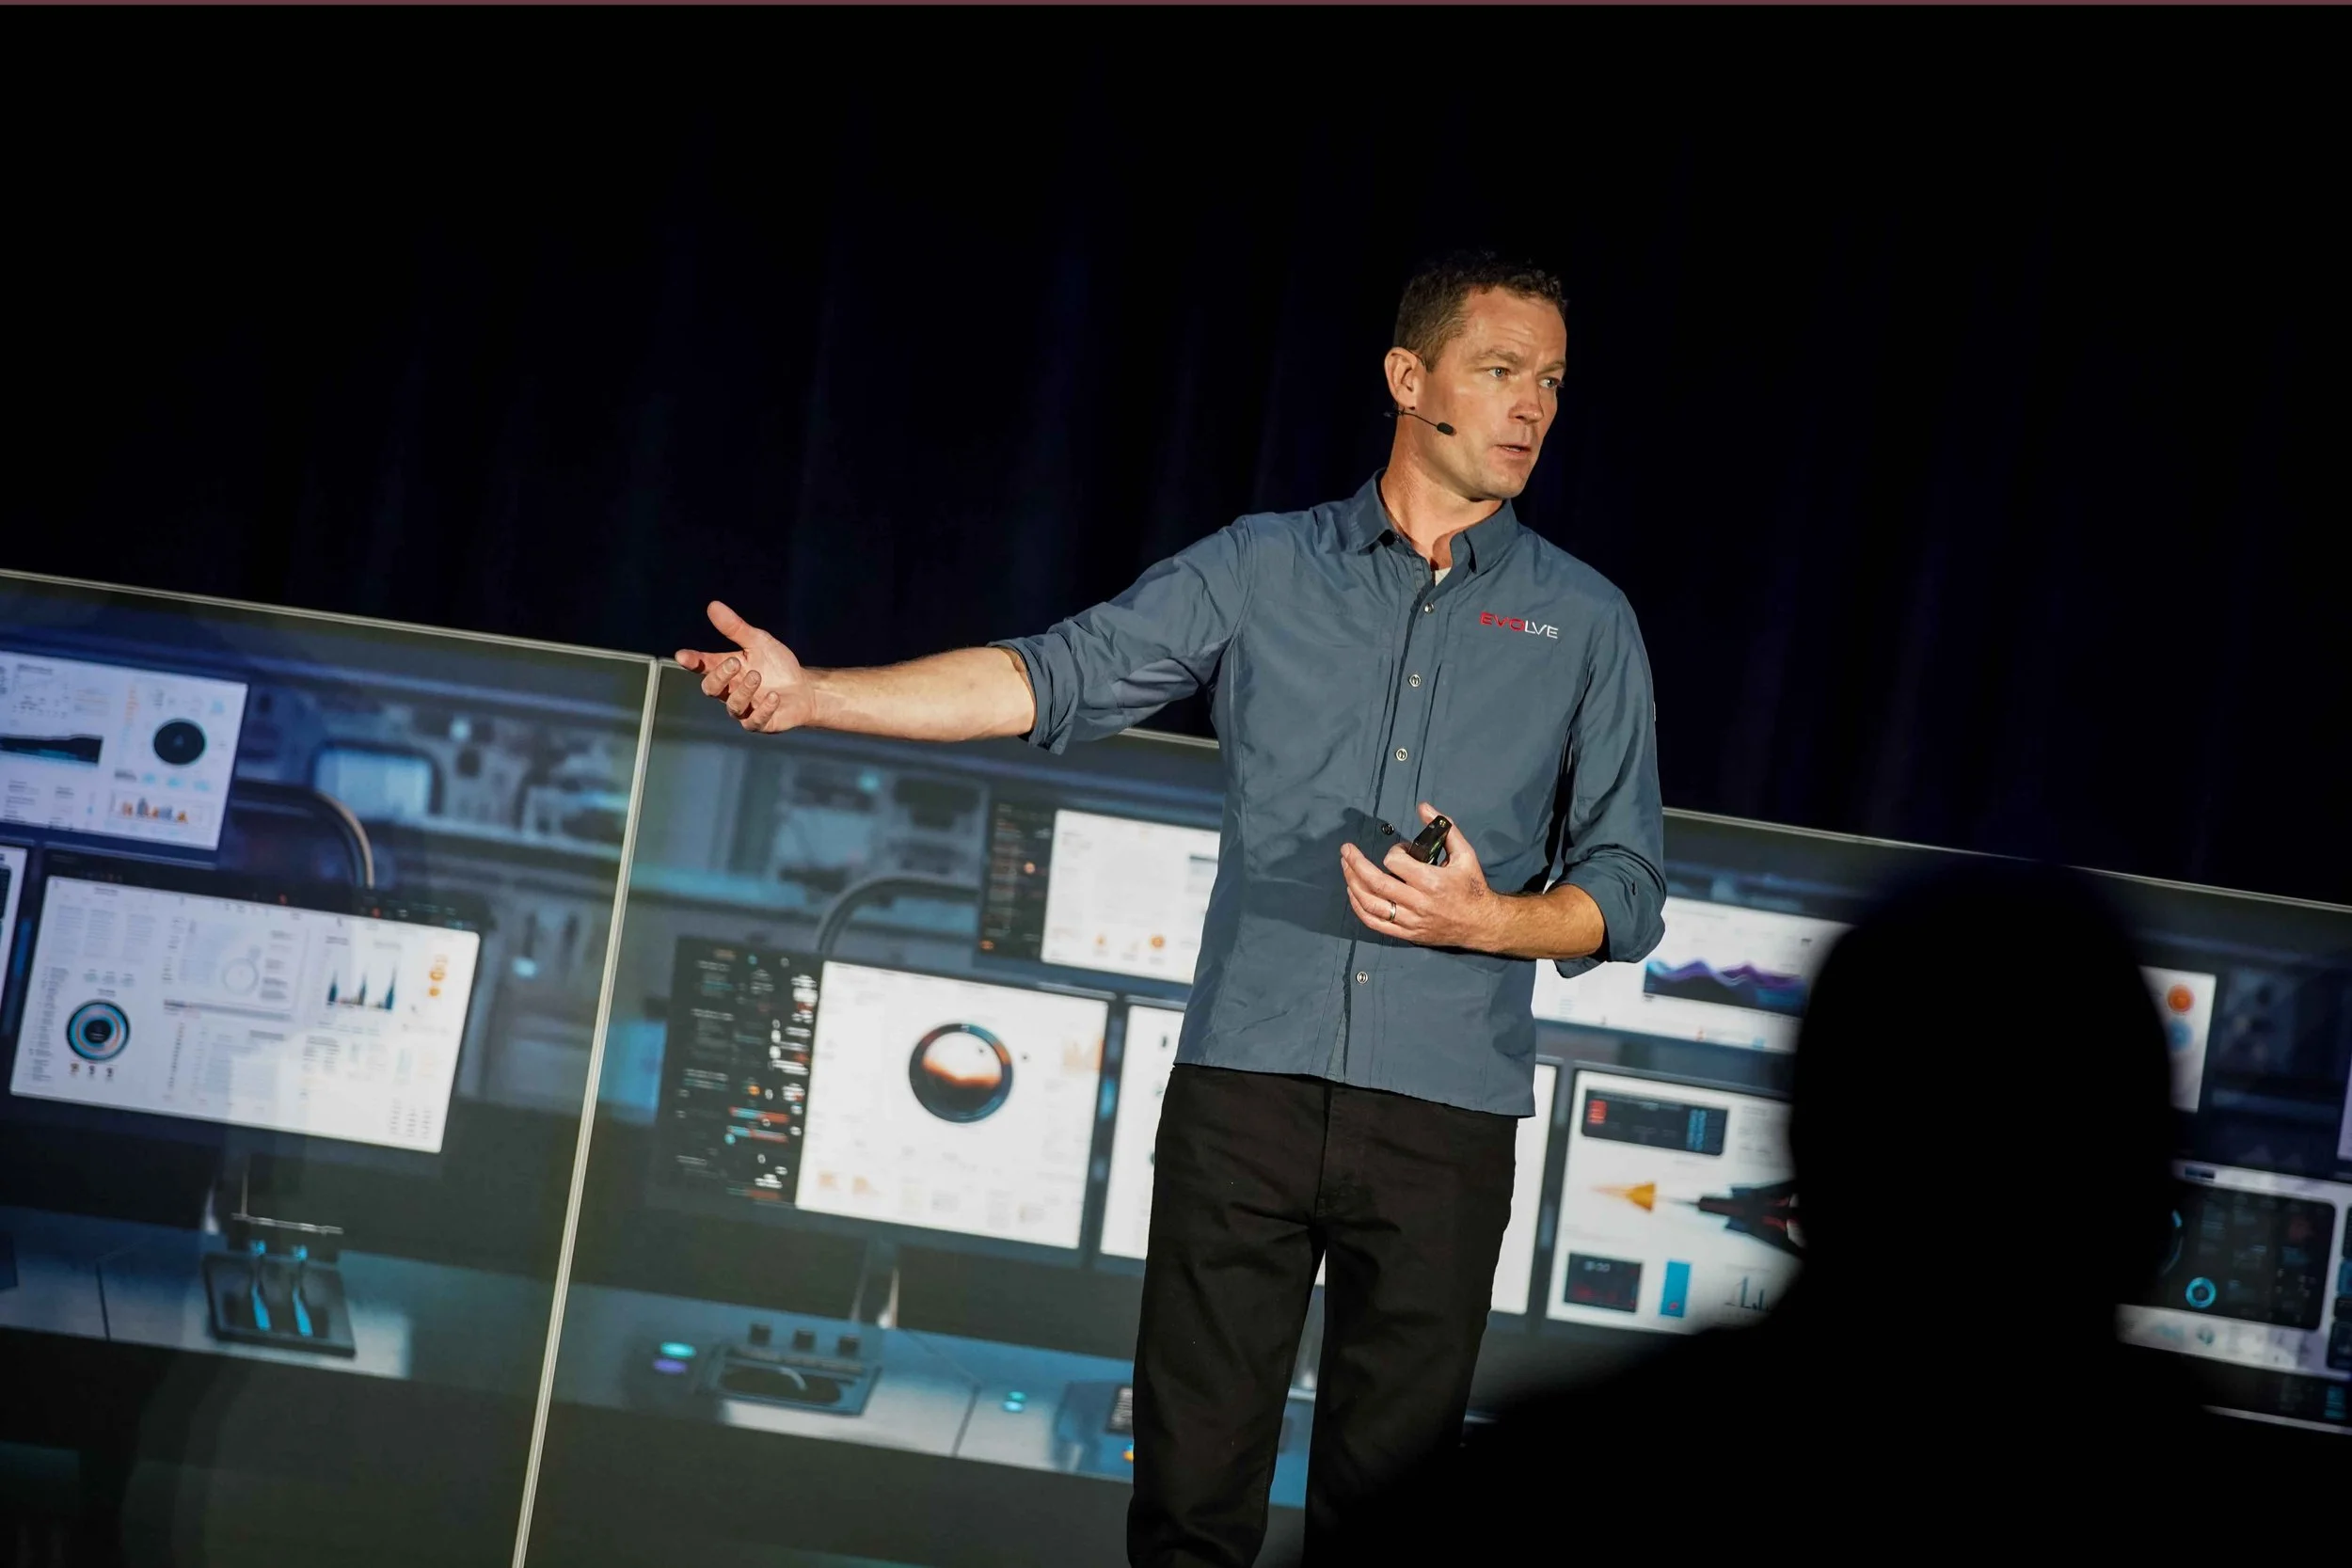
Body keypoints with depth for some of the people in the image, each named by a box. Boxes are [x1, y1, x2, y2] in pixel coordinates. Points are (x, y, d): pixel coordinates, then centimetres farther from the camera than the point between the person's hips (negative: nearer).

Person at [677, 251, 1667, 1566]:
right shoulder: (1265, 569, 10)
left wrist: (1485, 921, -11)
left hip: (1445, 1114, 0)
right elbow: (1049, 679, 2)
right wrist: (815, 695, -10)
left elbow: (1627, 890, 9)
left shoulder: (1585, 621, 10)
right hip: (1245, 1083, 0)